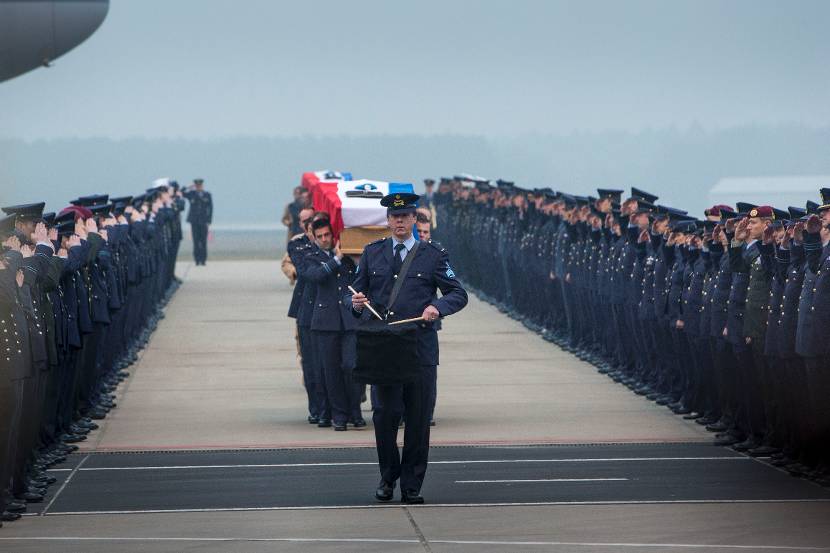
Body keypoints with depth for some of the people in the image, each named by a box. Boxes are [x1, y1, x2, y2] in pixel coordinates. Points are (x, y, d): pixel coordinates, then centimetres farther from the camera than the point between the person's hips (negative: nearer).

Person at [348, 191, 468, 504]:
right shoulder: (372, 253, 11)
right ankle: (387, 478, 16)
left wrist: (438, 307, -13)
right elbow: (356, 291, 14)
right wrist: (355, 303, -10)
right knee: (385, 414, -2)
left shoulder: (432, 255, 6)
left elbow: (459, 294, 7)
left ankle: (412, 486, 8)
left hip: (420, 347, -1)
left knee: (418, 417, 0)